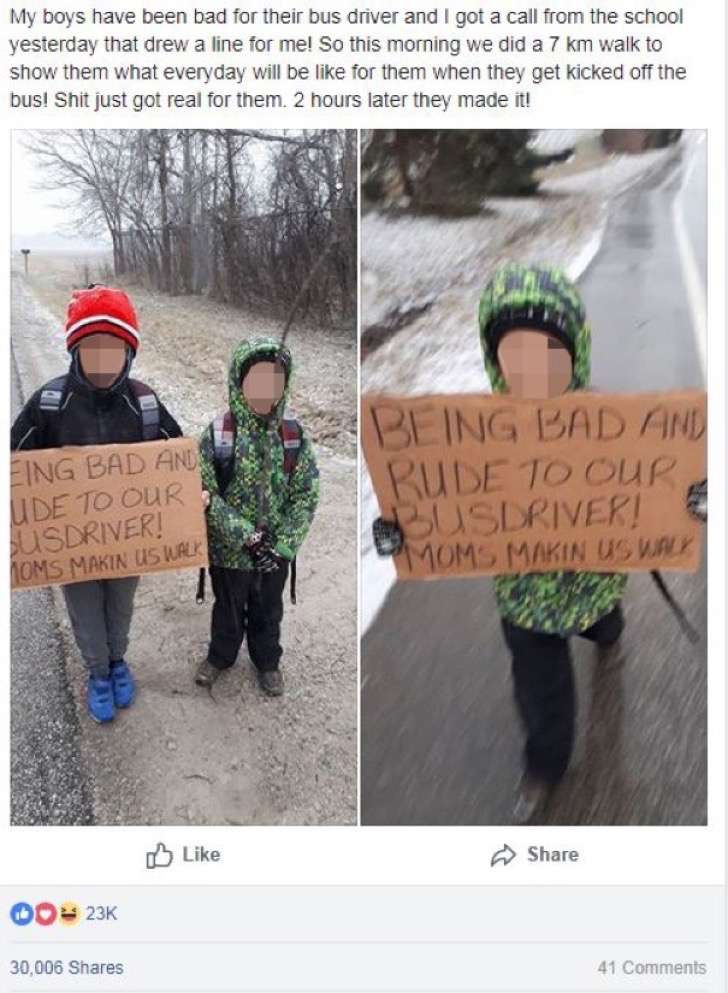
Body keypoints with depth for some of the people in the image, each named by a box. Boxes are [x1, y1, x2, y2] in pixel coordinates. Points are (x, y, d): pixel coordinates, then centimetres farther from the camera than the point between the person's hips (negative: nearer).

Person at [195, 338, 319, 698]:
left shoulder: (295, 436, -10)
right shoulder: (217, 434, -15)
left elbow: (305, 496, -7)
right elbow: (207, 494, -15)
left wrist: (283, 546, -16)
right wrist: (246, 536, -21)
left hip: (275, 552, 1)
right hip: (229, 549, -1)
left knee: (268, 611, 22)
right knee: (228, 608, 22)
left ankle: (267, 661, 47)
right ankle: (220, 656, 48)